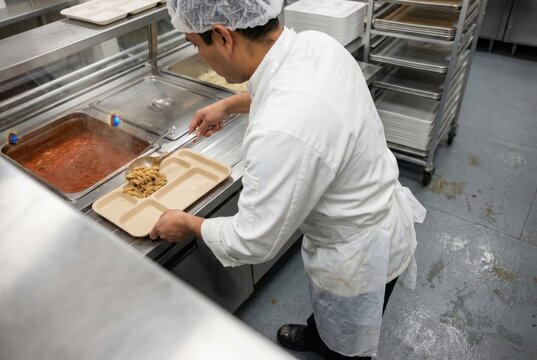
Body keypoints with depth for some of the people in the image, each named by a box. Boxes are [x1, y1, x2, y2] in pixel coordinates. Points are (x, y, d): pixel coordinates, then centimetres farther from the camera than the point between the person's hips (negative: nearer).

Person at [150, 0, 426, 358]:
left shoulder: (284, 131, -41)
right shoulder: (316, 42, -13)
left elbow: (252, 241, -26)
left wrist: (187, 223, -9)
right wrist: (229, 104, 15)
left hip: (360, 256, -8)